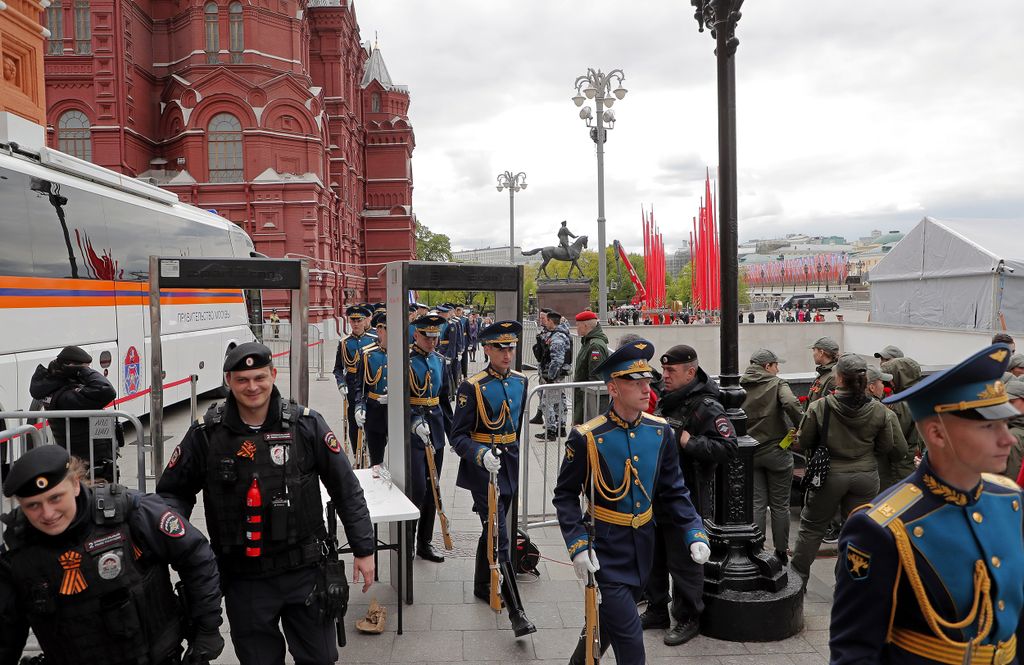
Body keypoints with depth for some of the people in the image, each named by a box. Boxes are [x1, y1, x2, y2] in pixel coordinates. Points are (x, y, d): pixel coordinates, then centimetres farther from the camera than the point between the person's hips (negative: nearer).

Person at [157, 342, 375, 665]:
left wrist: (364, 549, 0)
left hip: (304, 571, 0)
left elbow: (346, 489, -1)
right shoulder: (206, 433, -5)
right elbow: (174, 491, 9)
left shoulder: (306, 424, -6)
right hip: (242, 578, 0)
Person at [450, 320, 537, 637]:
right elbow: (458, 437, -15)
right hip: (482, 468, -6)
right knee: (500, 536, -9)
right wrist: (481, 455, -31)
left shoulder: (520, 382, 4)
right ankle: (516, 611, -7)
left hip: (509, 465, 6)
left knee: (492, 529, 20)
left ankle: (482, 586, 39)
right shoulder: (472, 387, -14)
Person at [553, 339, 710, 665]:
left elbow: (673, 492, 4)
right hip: (606, 551, -5)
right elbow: (565, 495, -9)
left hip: (643, 547, 5)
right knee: (630, 639, -5)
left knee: (607, 623, 23)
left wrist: (694, 534, -8)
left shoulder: (661, 432, -4)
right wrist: (577, 546, -19)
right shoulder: (587, 437, -17)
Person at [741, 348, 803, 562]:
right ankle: (781, 552, 20)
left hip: (749, 453, 3)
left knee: (757, 504, 9)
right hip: (777, 451, -3)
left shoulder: (739, 387, 3)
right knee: (780, 505, 10)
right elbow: (791, 404, -25)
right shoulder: (777, 384, -6)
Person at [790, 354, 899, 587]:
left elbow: (803, 441, -9)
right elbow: (885, 447, 3)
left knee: (811, 526, 14)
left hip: (829, 474, -2)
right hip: (865, 476, 2)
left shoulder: (820, 407, -16)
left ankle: (798, 576, 24)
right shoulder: (878, 411, -7)